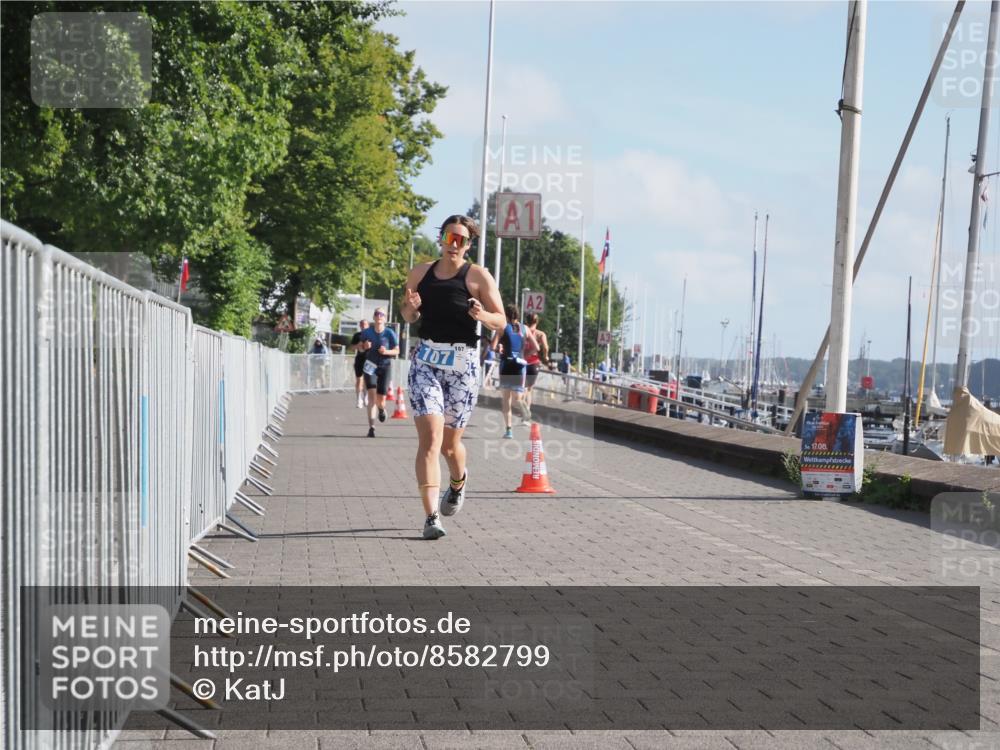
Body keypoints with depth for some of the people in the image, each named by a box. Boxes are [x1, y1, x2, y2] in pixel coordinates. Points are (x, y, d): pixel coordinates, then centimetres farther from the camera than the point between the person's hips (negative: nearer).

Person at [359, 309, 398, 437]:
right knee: (372, 395, -14)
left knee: (381, 399, 0)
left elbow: (397, 350, 0)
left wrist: (386, 351, -19)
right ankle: (371, 427, -15)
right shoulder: (366, 332, -1)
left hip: (385, 367, 0)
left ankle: (381, 408, 41)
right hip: (370, 366, 0)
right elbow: (361, 347, 12)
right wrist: (364, 346, -11)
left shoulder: (390, 333, -5)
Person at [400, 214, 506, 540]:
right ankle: (431, 516, -18)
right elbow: (408, 315, 19)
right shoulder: (420, 272, 9)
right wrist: (411, 307, -4)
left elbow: (500, 321, 0)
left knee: (449, 442, 11)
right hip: (425, 362, 1)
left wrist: (481, 315, -22)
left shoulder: (478, 276, -1)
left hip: (462, 364, -1)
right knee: (430, 436, -15)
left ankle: (458, 480, 47)